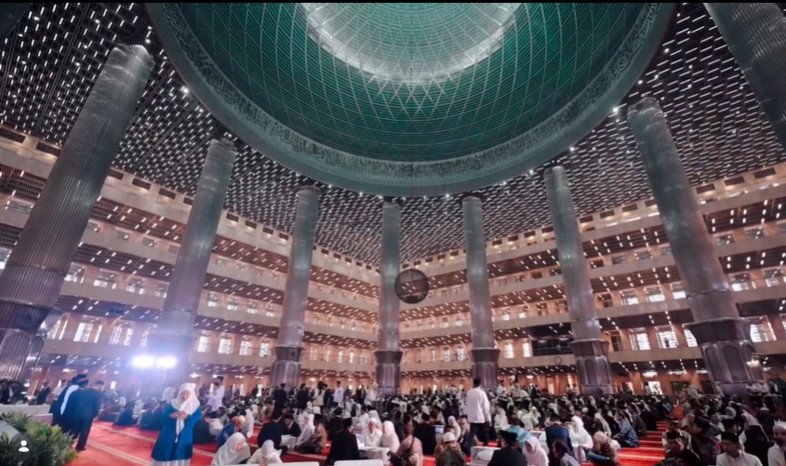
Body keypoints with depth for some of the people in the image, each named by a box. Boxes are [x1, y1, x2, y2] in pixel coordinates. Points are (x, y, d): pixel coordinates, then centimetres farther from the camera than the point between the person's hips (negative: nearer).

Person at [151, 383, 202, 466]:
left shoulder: (195, 405, -4)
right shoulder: (173, 404, 0)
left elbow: (198, 417, -13)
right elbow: (164, 416, -5)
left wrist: (187, 417, -28)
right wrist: (172, 415, -25)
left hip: (185, 436, -1)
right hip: (169, 434, 1)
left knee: (180, 454, 4)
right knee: (165, 454, 7)